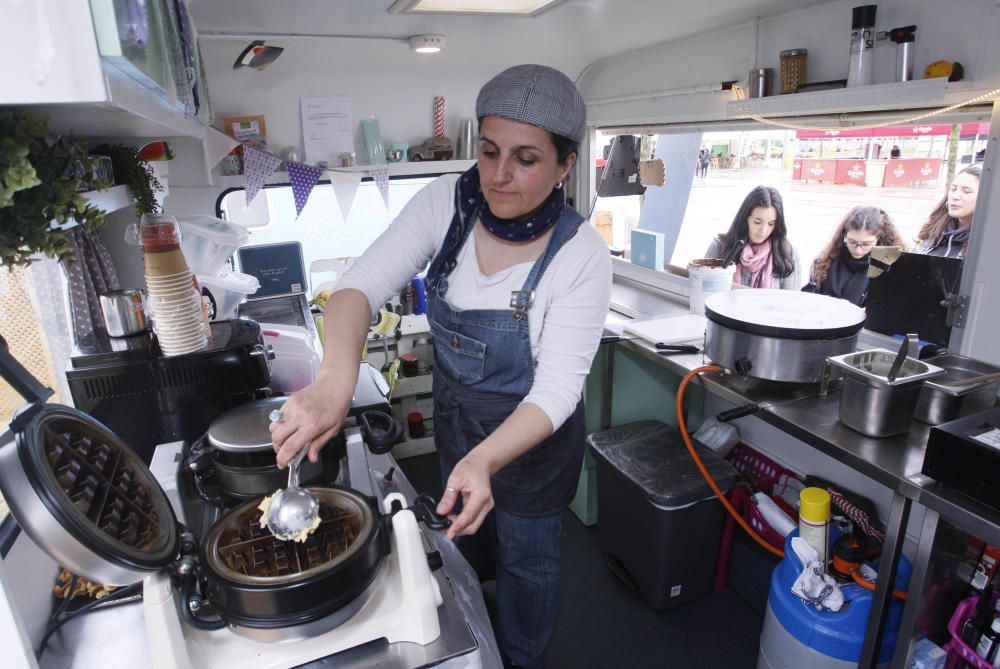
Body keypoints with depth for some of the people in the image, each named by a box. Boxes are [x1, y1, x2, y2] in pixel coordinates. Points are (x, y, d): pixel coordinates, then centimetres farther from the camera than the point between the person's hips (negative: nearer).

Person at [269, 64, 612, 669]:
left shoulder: (581, 254, -28)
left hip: (533, 434, -4)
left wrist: (486, 460, -45)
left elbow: (558, 387, -29)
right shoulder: (447, 202, -18)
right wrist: (336, 380, -43)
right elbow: (364, 283, -25)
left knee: (527, 559, 19)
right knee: (467, 529, 31)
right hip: (455, 415, 5)